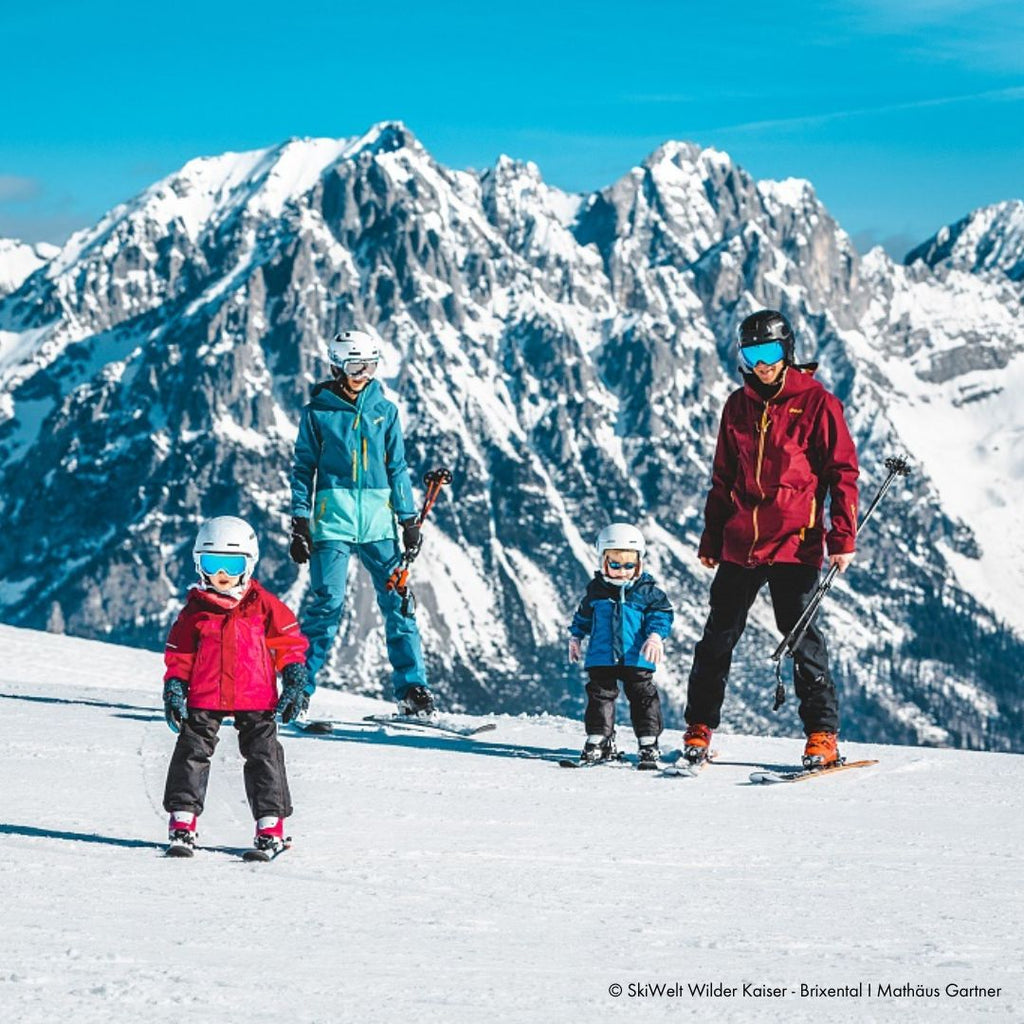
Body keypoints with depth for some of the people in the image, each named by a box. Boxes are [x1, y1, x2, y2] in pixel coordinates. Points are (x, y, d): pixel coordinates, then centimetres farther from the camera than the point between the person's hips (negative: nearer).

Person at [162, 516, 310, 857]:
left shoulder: (263, 605, 1)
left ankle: (271, 827, 7)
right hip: (204, 699, 1)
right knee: (192, 753, -2)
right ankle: (182, 823, 5)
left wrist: (296, 681, 0)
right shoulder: (195, 611, 3)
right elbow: (179, 655, 10)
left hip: (256, 699, 0)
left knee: (264, 757, 1)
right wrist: (174, 689, 2)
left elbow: (290, 642, 6)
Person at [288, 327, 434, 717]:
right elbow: (303, 469, 6)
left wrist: (409, 519, 8)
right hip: (333, 517, -2)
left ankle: (411, 689, 2)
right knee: (327, 603, -9)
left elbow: (397, 468, 14)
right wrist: (300, 521, -1)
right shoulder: (318, 411, 4)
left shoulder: (385, 411, 11)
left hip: (378, 519, 3)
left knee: (398, 601, -3)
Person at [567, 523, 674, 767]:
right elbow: (584, 615, 19)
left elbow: (661, 614, -2)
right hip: (601, 658, 2)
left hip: (636, 658, -2)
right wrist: (575, 637, 16)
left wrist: (656, 635, -17)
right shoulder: (596, 590, 6)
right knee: (600, 694, 5)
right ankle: (599, 740, 14)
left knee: (643, 696, 0)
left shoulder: (647, 591, -2)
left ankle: (648, 743, 6)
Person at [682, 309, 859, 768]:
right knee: (717, 638, 6)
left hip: (795, 544, -5)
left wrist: (842, 538, -12)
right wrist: (711, 539, 16)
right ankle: (699, 730, 13)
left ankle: (823, 735, 1)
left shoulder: (816, 403, -3)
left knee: (802, 638, -5)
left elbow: (842, 472, -4)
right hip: (740, 544, 5)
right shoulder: (738, 406, 12)